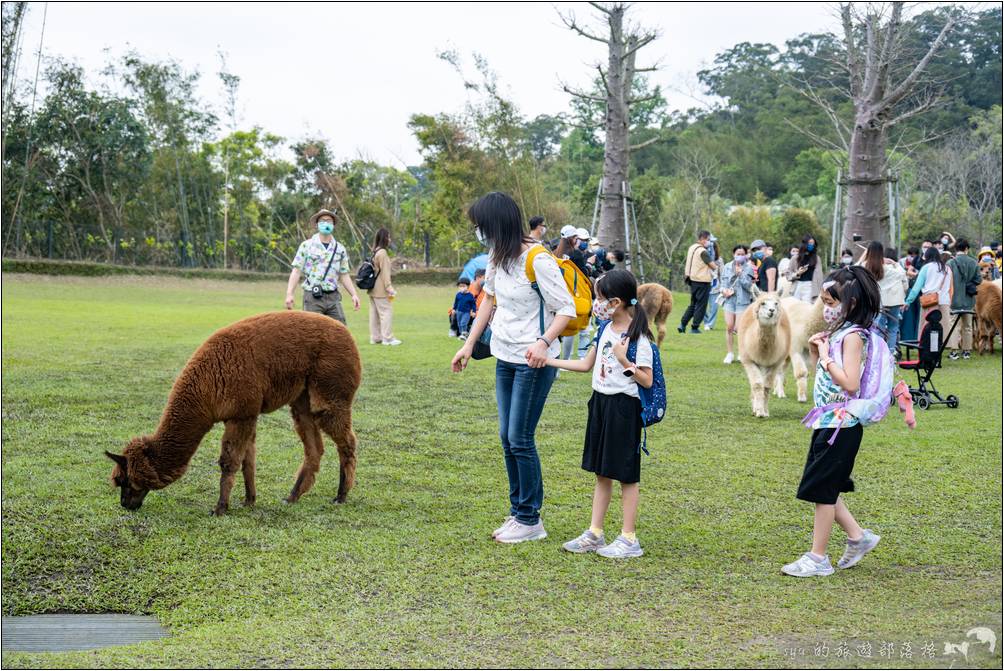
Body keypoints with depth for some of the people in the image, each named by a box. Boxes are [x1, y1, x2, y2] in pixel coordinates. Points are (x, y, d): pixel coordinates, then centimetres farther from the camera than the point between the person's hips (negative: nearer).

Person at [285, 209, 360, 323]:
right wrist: (289, 294, -11)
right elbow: (296, 271, -1)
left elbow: (344, 275, 15)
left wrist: (354, 294, 3)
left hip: (333, 297, 3)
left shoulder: (340, 249, 11)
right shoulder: (307, 246, 2)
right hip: (312, 297, -3)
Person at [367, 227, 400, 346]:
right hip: (380, 290, -10)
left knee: (374, 313, 10)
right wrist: (389, 288, -17)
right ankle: (387, 338, -7)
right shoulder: (382, 253, -15)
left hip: (373, 289, 10)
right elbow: (385, 272, -18)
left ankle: (375, 337, 14)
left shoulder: (375, 252, 13)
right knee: (386, 312, -6)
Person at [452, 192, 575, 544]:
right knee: (507, 438, 12)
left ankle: (529, 520, 8)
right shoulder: (497, 257, 4)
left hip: (534, 361, -8)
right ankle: (518, 512, 23)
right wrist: (468, 345, 17)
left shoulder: (538, 260, -20)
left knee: (520, 440, -4)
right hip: (505, 358, 8)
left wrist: (544, 342, -34)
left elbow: (567, 308, -19)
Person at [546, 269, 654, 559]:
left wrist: (624, 361, -26)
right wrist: (547, 360, 12)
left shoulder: (639, 338, -16)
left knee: (625, 474, 1)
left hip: (624, 407, -8)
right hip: (601, 403, 8)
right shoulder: (606, 330, 7)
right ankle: (594, 534, 20)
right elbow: (586, 365, 15)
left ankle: (628, 539, 10)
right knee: (601, 472, 13)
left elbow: (647, 381, -15)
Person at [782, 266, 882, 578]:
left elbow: (850, 384, -26)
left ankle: (818, 558, 6)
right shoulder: (837, 333, 12)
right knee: (824, 488, 15)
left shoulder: (852, 336, -16)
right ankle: (858, 536, 26)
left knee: (822, 490, -3)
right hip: (827, 423, 9)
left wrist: (825, 357, -19)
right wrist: (818, 351, 4)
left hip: (840, 425, -9)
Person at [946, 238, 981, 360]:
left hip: (955, 299, -3)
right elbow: (978, 280, -2)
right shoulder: (973, 263, -4)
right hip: (968, 300, 3)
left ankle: (954, 350, -8)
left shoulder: (950, 263, -12)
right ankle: (967, 351, 18)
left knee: (954, 326, 1)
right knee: (967, 326, 14)